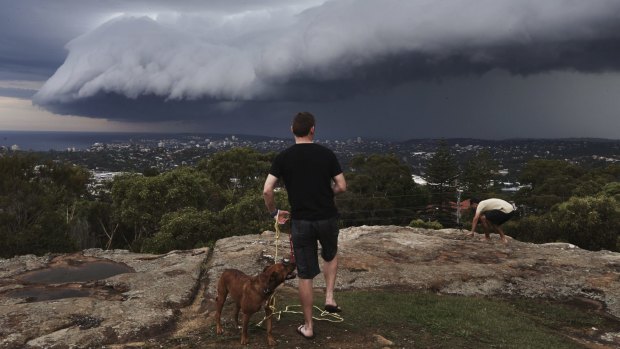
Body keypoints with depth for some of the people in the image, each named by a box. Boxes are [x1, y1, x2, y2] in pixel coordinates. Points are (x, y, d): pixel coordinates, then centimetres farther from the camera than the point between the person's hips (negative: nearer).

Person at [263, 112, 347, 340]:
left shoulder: (283, 157, -4)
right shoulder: (327, 154, -3)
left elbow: (267, 191, -9)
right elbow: (342, 187, -1)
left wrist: (275, 212, 8)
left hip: (301, 221, 0)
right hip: (327, 218, 1)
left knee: (305, 275, 9)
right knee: (331, 255, 33)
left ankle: (308, 327, 19)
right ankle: (329, 297, 19)